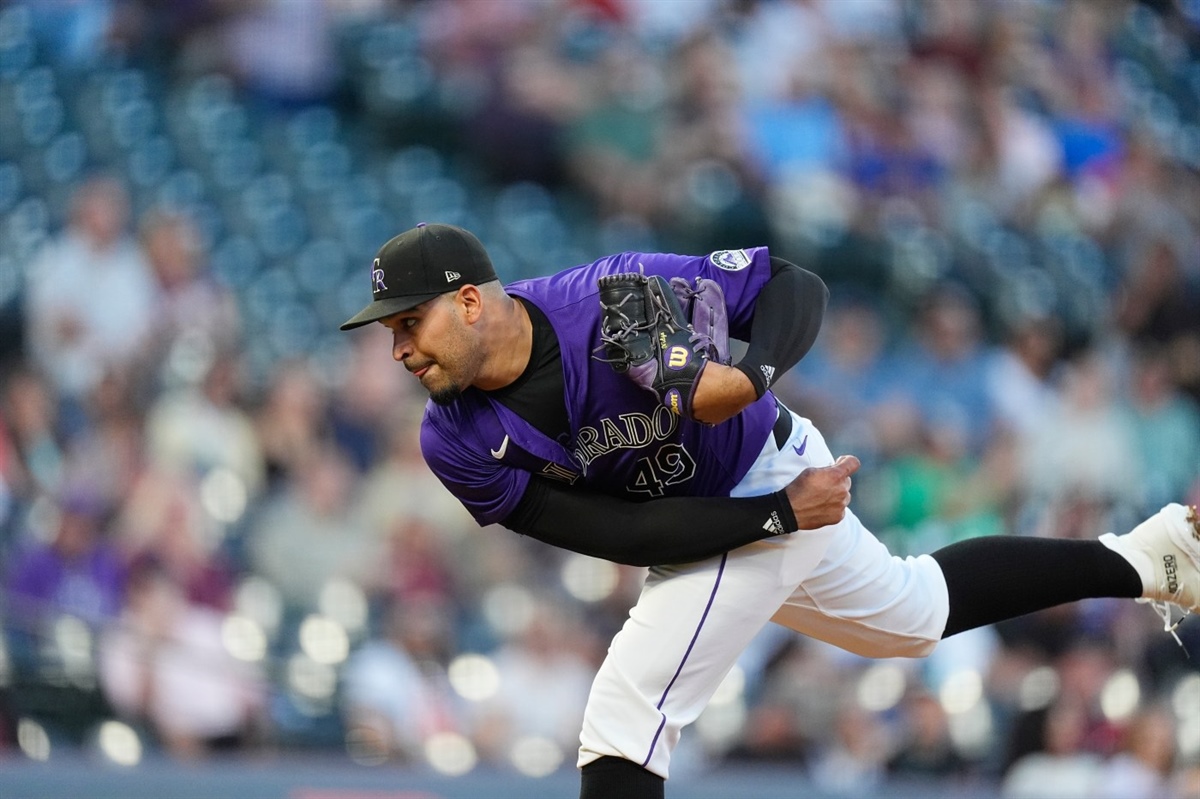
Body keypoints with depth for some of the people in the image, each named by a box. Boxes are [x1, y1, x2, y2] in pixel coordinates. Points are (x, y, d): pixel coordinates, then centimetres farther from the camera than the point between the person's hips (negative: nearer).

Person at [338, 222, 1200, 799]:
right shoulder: (455, 443, -16)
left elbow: (795, 286, -19)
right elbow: (618, 533, -17)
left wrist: (750, 377, -40)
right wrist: (784, 512, -24)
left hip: (775, 481, -7)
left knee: (624, 712, -17)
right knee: (918, 612, 27)